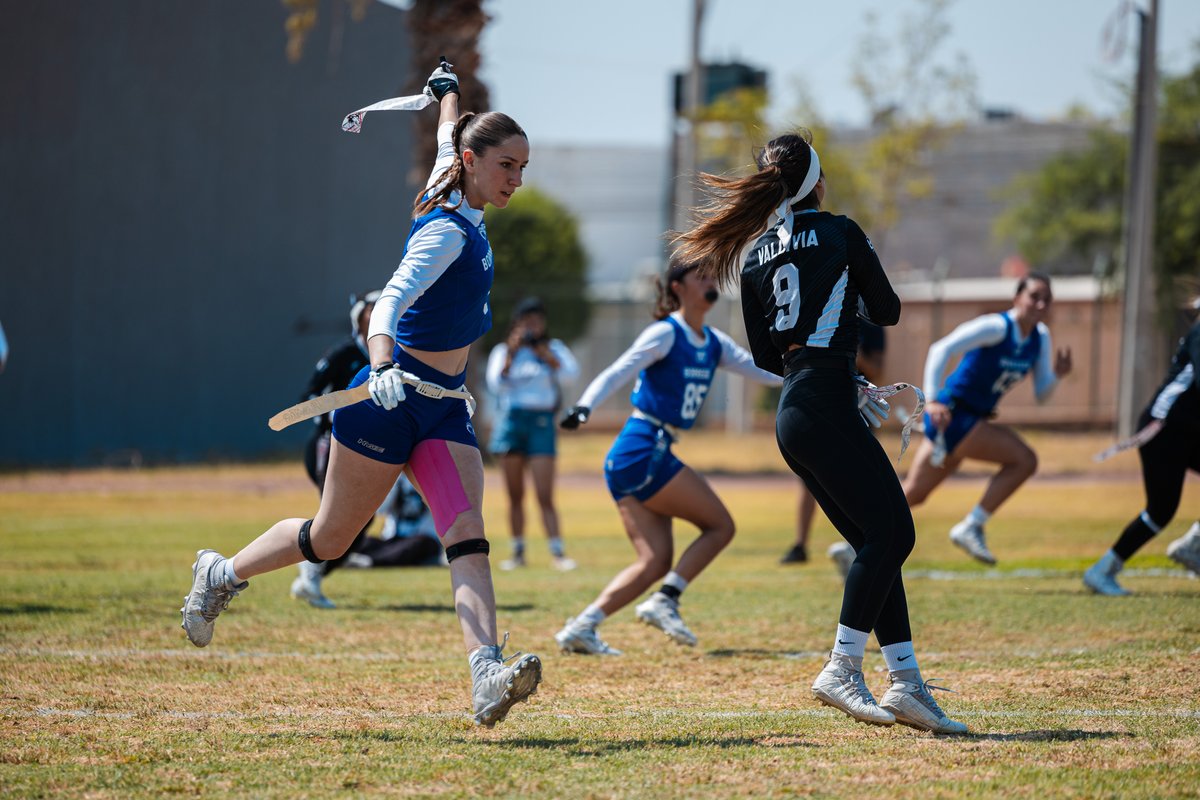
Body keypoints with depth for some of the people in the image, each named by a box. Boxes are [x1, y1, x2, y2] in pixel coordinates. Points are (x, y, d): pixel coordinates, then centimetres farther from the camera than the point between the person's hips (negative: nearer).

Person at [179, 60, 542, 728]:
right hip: (391, 400, -7)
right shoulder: (447, 231, -19)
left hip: (444, 409, 7)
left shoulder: (461, 206, 6)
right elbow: (390, 302, -34)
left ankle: (487, 676, -31)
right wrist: (382, 370, -53)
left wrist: (448, 93, 50)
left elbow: (448, 138, 29)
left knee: (468, 539, -14)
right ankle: (221, 574, 36)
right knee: (331, 539, 10)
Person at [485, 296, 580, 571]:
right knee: (515, 495, 5)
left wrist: (543, 352, -14)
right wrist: (511, 354, -12)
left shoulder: (553, 348, 8)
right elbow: (495, 384, -5)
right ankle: (518, 552, 12)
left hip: (540, 423, -2)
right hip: (510, 421, 2)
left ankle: (557, 552, -11)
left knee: (545, 497, -10)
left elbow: (571, 373, -9)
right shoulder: (503, 351, 9)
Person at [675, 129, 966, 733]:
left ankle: (906, 682, 2)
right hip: (827, 405, -8)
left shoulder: (752, 256, 15)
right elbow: (887, 312, 6)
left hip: (792, 415, 8)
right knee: (891, 531, -9)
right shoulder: (840, 233, -1)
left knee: (877, 542, 8)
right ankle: (842, 669, -16)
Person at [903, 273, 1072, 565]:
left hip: (972, 420, 9)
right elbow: (941, 349, -27)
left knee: (913, 494, 15)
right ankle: (972, 527, -9)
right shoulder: (996, 327, -18)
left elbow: (1041, 394, 10)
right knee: (1024, 459, -18)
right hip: (952, 415, -9)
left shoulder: (1041, 338, 6)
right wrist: (933, 400, -35)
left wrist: (1056, 374, -12)